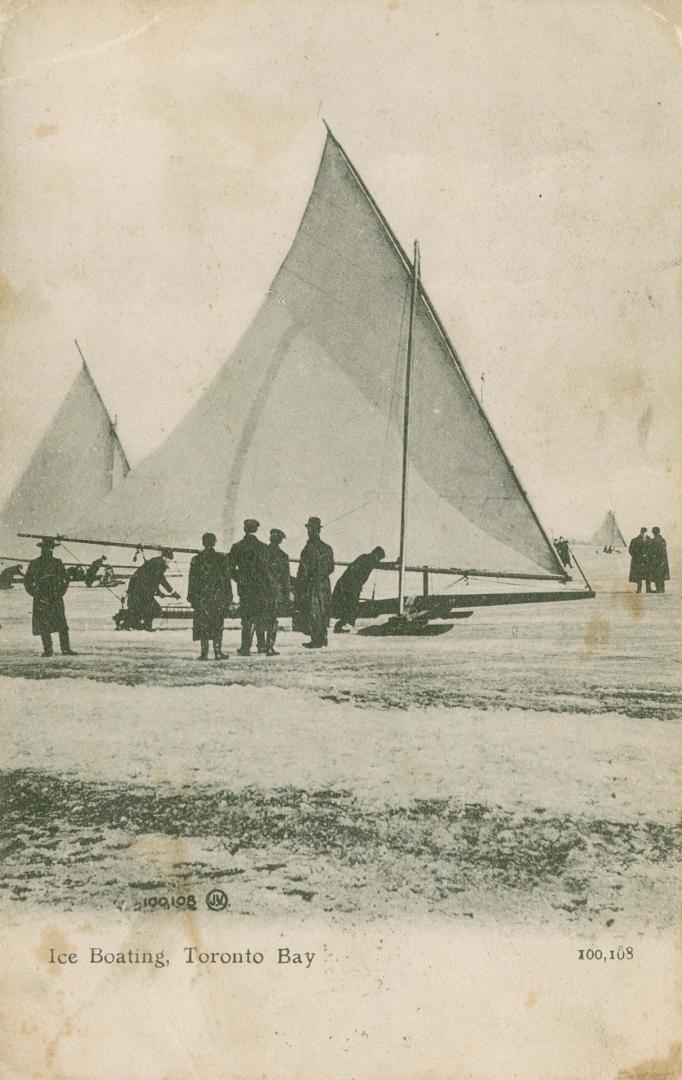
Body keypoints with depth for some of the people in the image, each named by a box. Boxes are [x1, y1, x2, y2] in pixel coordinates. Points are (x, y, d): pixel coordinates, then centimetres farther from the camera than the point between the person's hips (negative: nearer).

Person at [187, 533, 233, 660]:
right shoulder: (222, 558, -1)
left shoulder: (196, 560, 1)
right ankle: (218, 651, 4)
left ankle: (204, 652, 0)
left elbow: (192, 581, 2)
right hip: (218, 596, 0)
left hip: (202, 597, 0)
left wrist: (191, 597, 8)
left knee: (203, 625, 4)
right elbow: (227, 578, 1)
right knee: (218, 625, 8)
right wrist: (229, 596, 6)